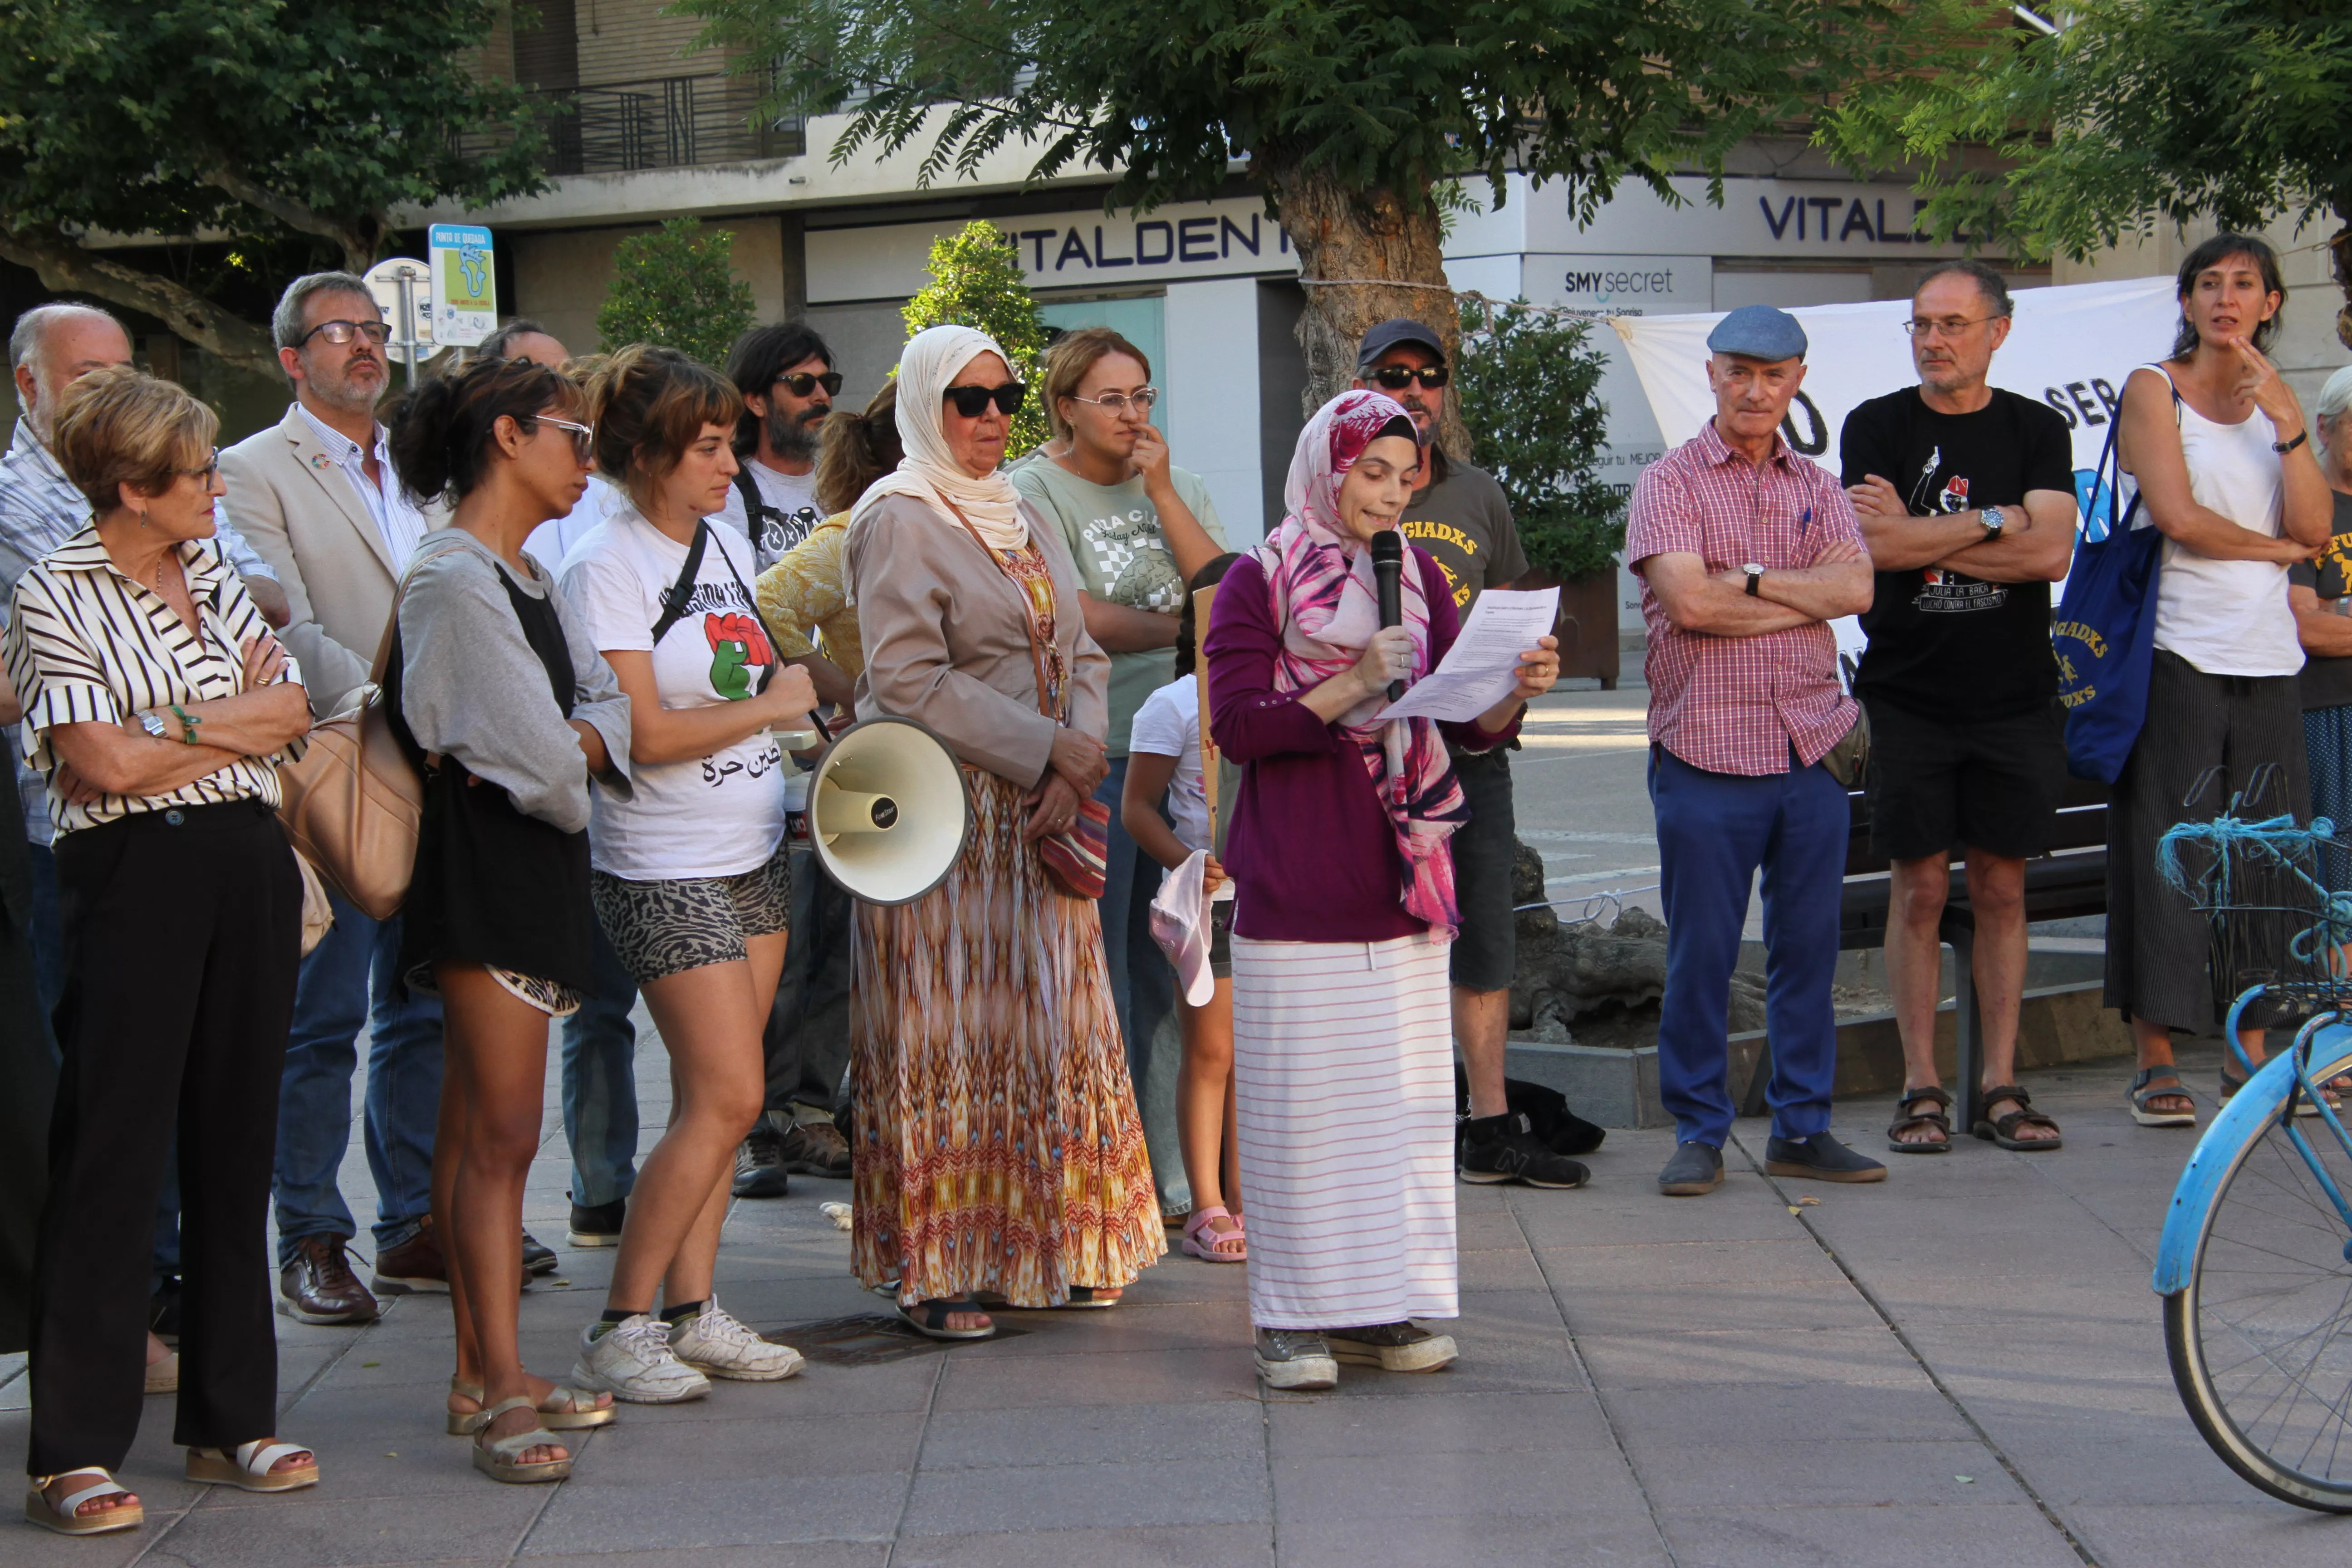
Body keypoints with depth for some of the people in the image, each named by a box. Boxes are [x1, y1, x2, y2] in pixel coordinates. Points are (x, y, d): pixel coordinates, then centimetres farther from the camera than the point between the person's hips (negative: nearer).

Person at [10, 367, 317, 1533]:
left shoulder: (220, 580, 15)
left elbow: (292, 715, 5)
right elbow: (105, 761, -13)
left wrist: (172, 724, -8)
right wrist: (236, 718, -1)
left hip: (247, 867, 6)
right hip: (134, 878, -6)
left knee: (236, 1140, 9)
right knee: (112, 1150, -6)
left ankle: (232, 1419, 18)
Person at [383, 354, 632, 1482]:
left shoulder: (526, 577, 18)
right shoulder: (454, 580, -13)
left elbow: (609, 715, 11)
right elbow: (537, 753, -17)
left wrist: (572, 742, -9)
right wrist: (564, 758, 3)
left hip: (539, 868, 9)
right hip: (487, 871, -9)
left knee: (482, 1128, 11)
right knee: (501, 1133, -9)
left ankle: (484, 1376, 15)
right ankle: (500, 1390, -7)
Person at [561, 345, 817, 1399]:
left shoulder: (727, 545, 10)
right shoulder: (606, 568, -13)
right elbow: (644, 733, -19)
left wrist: (802, 677, 7)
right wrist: (769, 706, -10)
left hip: (754, 854, 8)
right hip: (665, 869, -8)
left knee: (713, 1099, 8)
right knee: (726, 1096, -10)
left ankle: (690, 1313, 15)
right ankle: (618, 1330, -2)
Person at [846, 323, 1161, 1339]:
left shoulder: (1025, 519, 17)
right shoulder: (901, 520, -7)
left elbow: (1080, 656, 13)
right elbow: (910, 683, -16)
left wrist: (1077, 763, -6)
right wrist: (1046, 751, -16)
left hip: (1040, 812, 7)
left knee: (1047, 1026, 8)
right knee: (945, 1035, -4)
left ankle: (1046, 1250, 17)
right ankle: (934, 1268, 2)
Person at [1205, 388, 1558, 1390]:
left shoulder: (1420, 581, 13)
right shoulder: (1257, 584, -1)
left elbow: (1470, 729, 11)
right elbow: (1237, 725, -9)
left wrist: (1517, 694, -10)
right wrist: (1348, 690, -20)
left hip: (1399, 884, 5)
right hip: (1295, 888, -5)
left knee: (1405, 1098, 5)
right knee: (1300, 1101, -3)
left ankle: (1381, 1308, 13)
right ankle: (1294, 1318, 3)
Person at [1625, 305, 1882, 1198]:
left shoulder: (1818, 491, 15)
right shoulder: (1670, 482, 1)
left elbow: (1855, 588, -3)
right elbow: (1687, 599, -14)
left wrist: (1748, 576, -9)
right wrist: (1806, 598, -5)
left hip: (1811, 750, 4)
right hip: (1707, 752, -4)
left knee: (1808, 948, 7)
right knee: (1700, 954, -1)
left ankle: (1802, 1128, 16)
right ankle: (1699, 1134, 9)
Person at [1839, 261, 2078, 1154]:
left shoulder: (2036, 431, 6)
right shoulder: (1877, 427, 4)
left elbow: (2051, 553, -9)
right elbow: (1874, 545, -12)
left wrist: (1918, 533, -10)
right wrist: (1991, 522, -9)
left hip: (2015, 697, 1)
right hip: (1908, 696, -1)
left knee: (2002, 888, 4)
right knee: (1920, 888, -1)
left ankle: (2001, 1088, 9)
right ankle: (1921, 1088, 5)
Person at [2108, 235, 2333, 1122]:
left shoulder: (2277, 404, 15)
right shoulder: (2154, 390, 2)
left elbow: (2316, 528, 2)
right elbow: (2176, 515, -11)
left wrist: (2285, 416, -7)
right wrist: (2274, 548, 0)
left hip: (2267, 658, 4)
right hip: (2176, 655, -4)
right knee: (2164, 851, -5)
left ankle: (2250, 1058, 9)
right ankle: (2156, 1061, 0)